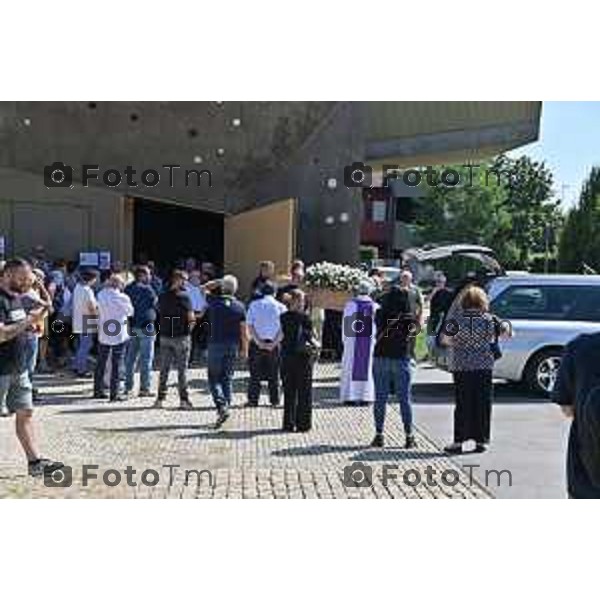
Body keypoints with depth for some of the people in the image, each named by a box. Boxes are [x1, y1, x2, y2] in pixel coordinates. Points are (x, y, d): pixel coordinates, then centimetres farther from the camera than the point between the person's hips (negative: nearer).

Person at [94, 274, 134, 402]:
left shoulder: (101, 295, -4)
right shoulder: (123, 298, -15)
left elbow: (99, 311, 6)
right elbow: (130, 312, -2)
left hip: (103, 334, 5)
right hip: (119, 335, -4)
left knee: (101, 363, 16)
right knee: (117, 364, 1)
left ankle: (98, 390, 24)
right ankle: (114, 394, 3)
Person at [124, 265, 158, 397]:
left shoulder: (127, 289, 7)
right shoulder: (147, 289, -14)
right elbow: (155, 302, -6)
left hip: (131, 326, 7)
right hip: (145, 326, -7)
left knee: (130, 357, 14)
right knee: (146, 358, -1)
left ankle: (128, 386, 20)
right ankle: (145, 388, 0)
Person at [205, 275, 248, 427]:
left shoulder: (214, 302, -6)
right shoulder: (240, 307, -3)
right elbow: (244, 331, -2)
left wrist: (218, 282, 13)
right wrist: (245, 350, 6)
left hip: (216, 344, -2)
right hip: (232, 346, 2)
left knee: (214, 378, 3)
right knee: (227, 378, 13)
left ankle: (222, 406, -16)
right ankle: (225, 407, 16)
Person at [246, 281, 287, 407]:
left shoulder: (254, 305, 2)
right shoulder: (281, 307, 1)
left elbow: (250, 326, -4)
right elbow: (283, 329, -5)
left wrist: (259, 342, -7)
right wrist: (274, 343, -7)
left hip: (256, 344, 0)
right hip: (274, 344, 0)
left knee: (255, 374, 7)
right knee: (274, 374, 9)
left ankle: (253, 400, 7)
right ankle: (275, 400, 11)